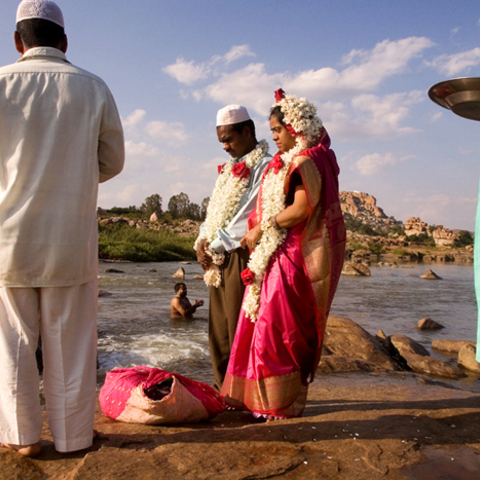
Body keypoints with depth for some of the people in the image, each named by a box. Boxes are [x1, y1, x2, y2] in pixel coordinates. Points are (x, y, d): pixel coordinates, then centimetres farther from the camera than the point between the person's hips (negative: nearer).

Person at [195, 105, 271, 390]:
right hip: (219, 259, 9)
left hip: (241, 257, -8)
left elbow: (250, 219, -15)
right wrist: (203, 240, 3)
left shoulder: (264, 166, -7)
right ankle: (224, 389, 21)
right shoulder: (232, 168, 21)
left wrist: (215, 246, -11)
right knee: (219, 328, 10)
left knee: (239, 328, -4)